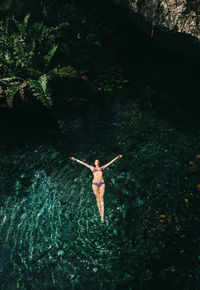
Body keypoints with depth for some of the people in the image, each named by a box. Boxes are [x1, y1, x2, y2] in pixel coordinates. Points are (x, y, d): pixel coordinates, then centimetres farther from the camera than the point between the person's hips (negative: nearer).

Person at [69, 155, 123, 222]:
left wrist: (117, 157, 19)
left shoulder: (102, 167, 16)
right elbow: (83, 163, 14)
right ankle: (101, 215, 9)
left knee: (101, 198, -4)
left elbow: (110, 162, 18)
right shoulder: (92, 168, 14)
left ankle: (102, 216, -6)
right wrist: (75, 159, 15)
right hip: (95, 184, 0)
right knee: (98, 198, 2)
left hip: (102, 183, 0)